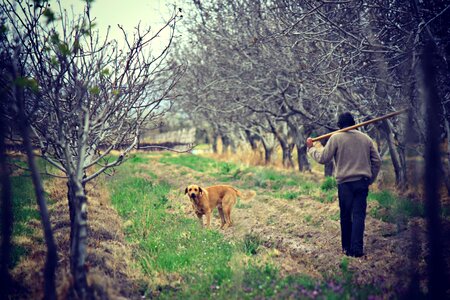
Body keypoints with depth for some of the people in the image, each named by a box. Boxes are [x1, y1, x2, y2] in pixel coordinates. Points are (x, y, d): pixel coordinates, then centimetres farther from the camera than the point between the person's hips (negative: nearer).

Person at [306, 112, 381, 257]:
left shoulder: (336, 138, -4)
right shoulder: (366, 138, 9)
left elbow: (323, 158, -2)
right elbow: (377, 161, 11)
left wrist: (311, 148, 13)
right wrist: (370, 179, 19)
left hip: (345, 182, -2)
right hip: (362, 182, 2)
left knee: (346, 216, 9)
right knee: (359, 215, 0)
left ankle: (347, 247, 16)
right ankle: (357, 248, -9)